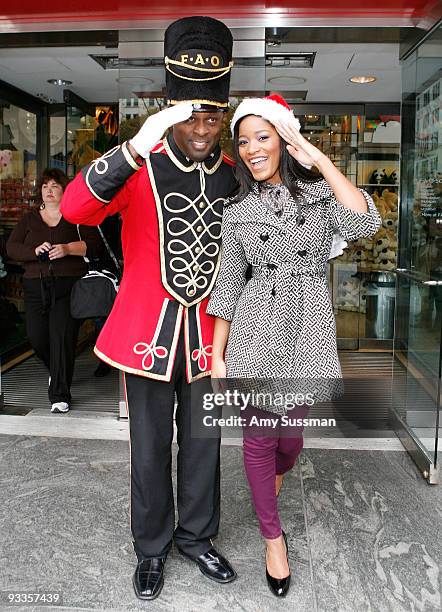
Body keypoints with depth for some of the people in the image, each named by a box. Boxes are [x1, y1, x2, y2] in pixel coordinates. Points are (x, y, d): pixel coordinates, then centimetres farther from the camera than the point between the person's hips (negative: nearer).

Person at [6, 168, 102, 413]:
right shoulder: (30, 218, 17)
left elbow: (94, 244, -3)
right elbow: (11, 247, 7)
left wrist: (68, 248, -19)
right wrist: (35, 251, -12)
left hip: (67, 286, -3)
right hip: (35, 286, 4)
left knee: (62, 337, -10)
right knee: (36, 337, 2)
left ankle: (59, 395, -3)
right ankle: (58, 372, 35)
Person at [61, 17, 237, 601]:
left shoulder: (233, 174, 4)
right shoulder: (140, 168, -8)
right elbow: (74, 207, -26)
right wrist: (135, 149, -38)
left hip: (209, 334, 4)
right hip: (149, 331, -3)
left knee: (203, 443, 15)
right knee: (150, 449, 10)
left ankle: (196, 536, 38)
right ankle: (152, 549, 32)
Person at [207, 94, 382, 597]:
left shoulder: (320, 191, 1)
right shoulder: (238, 209, 4)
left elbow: (364, 224, -20)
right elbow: (228, 285, 6)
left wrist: (318, 157, -15)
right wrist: (217, 355, 4)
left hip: (308, 328, 0)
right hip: (256, 329, 1)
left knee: (290, 429, 13)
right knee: (258, 434, 4)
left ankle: (270, 494, 49)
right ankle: (273, 537, 27)